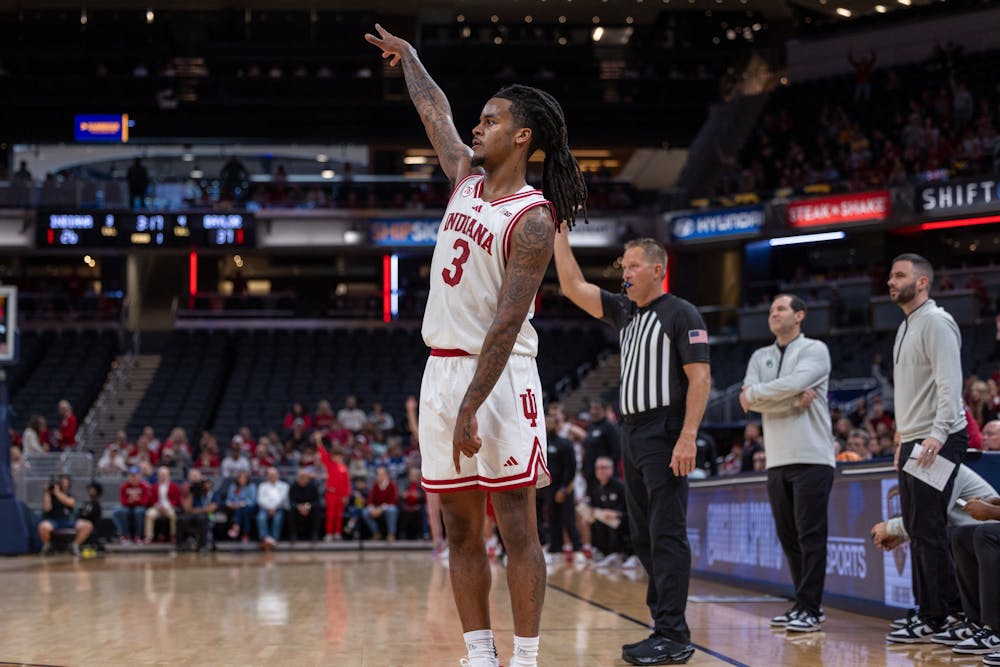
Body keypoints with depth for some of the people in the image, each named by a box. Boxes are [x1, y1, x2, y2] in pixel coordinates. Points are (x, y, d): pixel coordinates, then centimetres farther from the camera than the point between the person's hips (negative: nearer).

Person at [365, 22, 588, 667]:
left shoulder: (532, 219, -13)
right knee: (461, 530, 8)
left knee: (518, 527, -4)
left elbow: (507, 324, -19)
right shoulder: (467, 176, 10)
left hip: (499, 374, -8)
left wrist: (470, 408, -23)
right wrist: (409, 57, 44)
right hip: (442, 367, 8)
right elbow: (436, 113, 30)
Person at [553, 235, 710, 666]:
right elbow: (573, 286, 15)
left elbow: (700, 378, -12)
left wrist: (688, 437, -20)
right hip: (632, 433, 8)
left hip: (665, 435, -8)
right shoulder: (624, 311, 16)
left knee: (667, 535, -11)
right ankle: (663, 624, 15)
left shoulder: (681, 314, -6)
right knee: (644, 536, 9)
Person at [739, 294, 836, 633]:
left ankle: (811, 609, -5)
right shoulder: (760, 357, 16)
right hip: (777, 461, 6)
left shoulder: (814, 350, 0)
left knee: (811, 536, -7)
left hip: (811, 458, -6)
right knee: (788, 537, 7)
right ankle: (803, 604, 14)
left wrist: (753, 393, -4)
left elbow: (792, 384, -18)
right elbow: (749, 401, 0)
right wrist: (794, 400, -10)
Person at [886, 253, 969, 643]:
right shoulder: (906, 327, 19)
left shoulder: (936, 322, -10)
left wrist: (938, 434, -28)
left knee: (928, 531, -9)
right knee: (917, 530, 9)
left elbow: (949, 384, -20)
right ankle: (943, 609, 14)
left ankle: (935, 620, -5)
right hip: (913, 442, 10)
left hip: (936, 443, -10)